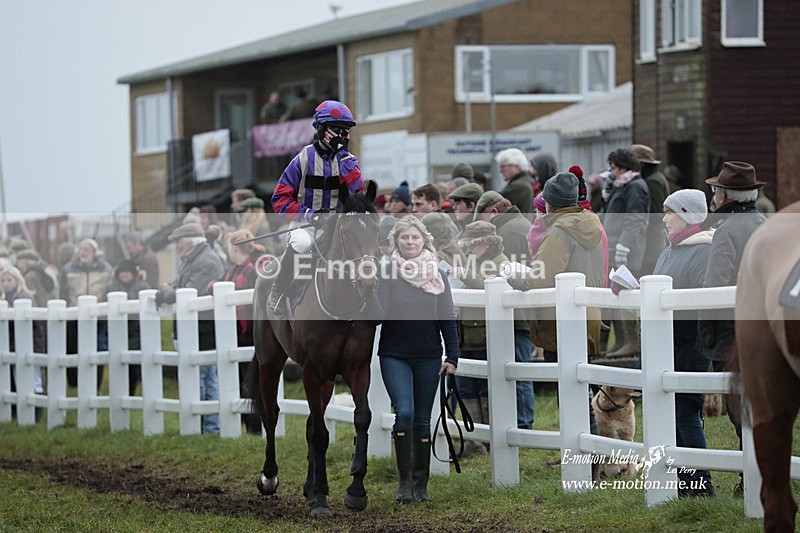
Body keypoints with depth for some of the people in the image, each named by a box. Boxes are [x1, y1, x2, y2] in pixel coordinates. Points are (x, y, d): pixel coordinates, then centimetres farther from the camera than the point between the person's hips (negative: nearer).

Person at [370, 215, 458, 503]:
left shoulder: (437, 276, 4)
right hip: (394, 355, -2)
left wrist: (452, 357, -2)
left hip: (428, 357, 2)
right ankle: (405, 480, -8)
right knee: (404, 412, -17)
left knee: (422, 419, 7)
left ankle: (421, 484, 14)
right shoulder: (387, 274, -2)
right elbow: (379, 315, -11)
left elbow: (447, 319, 5)